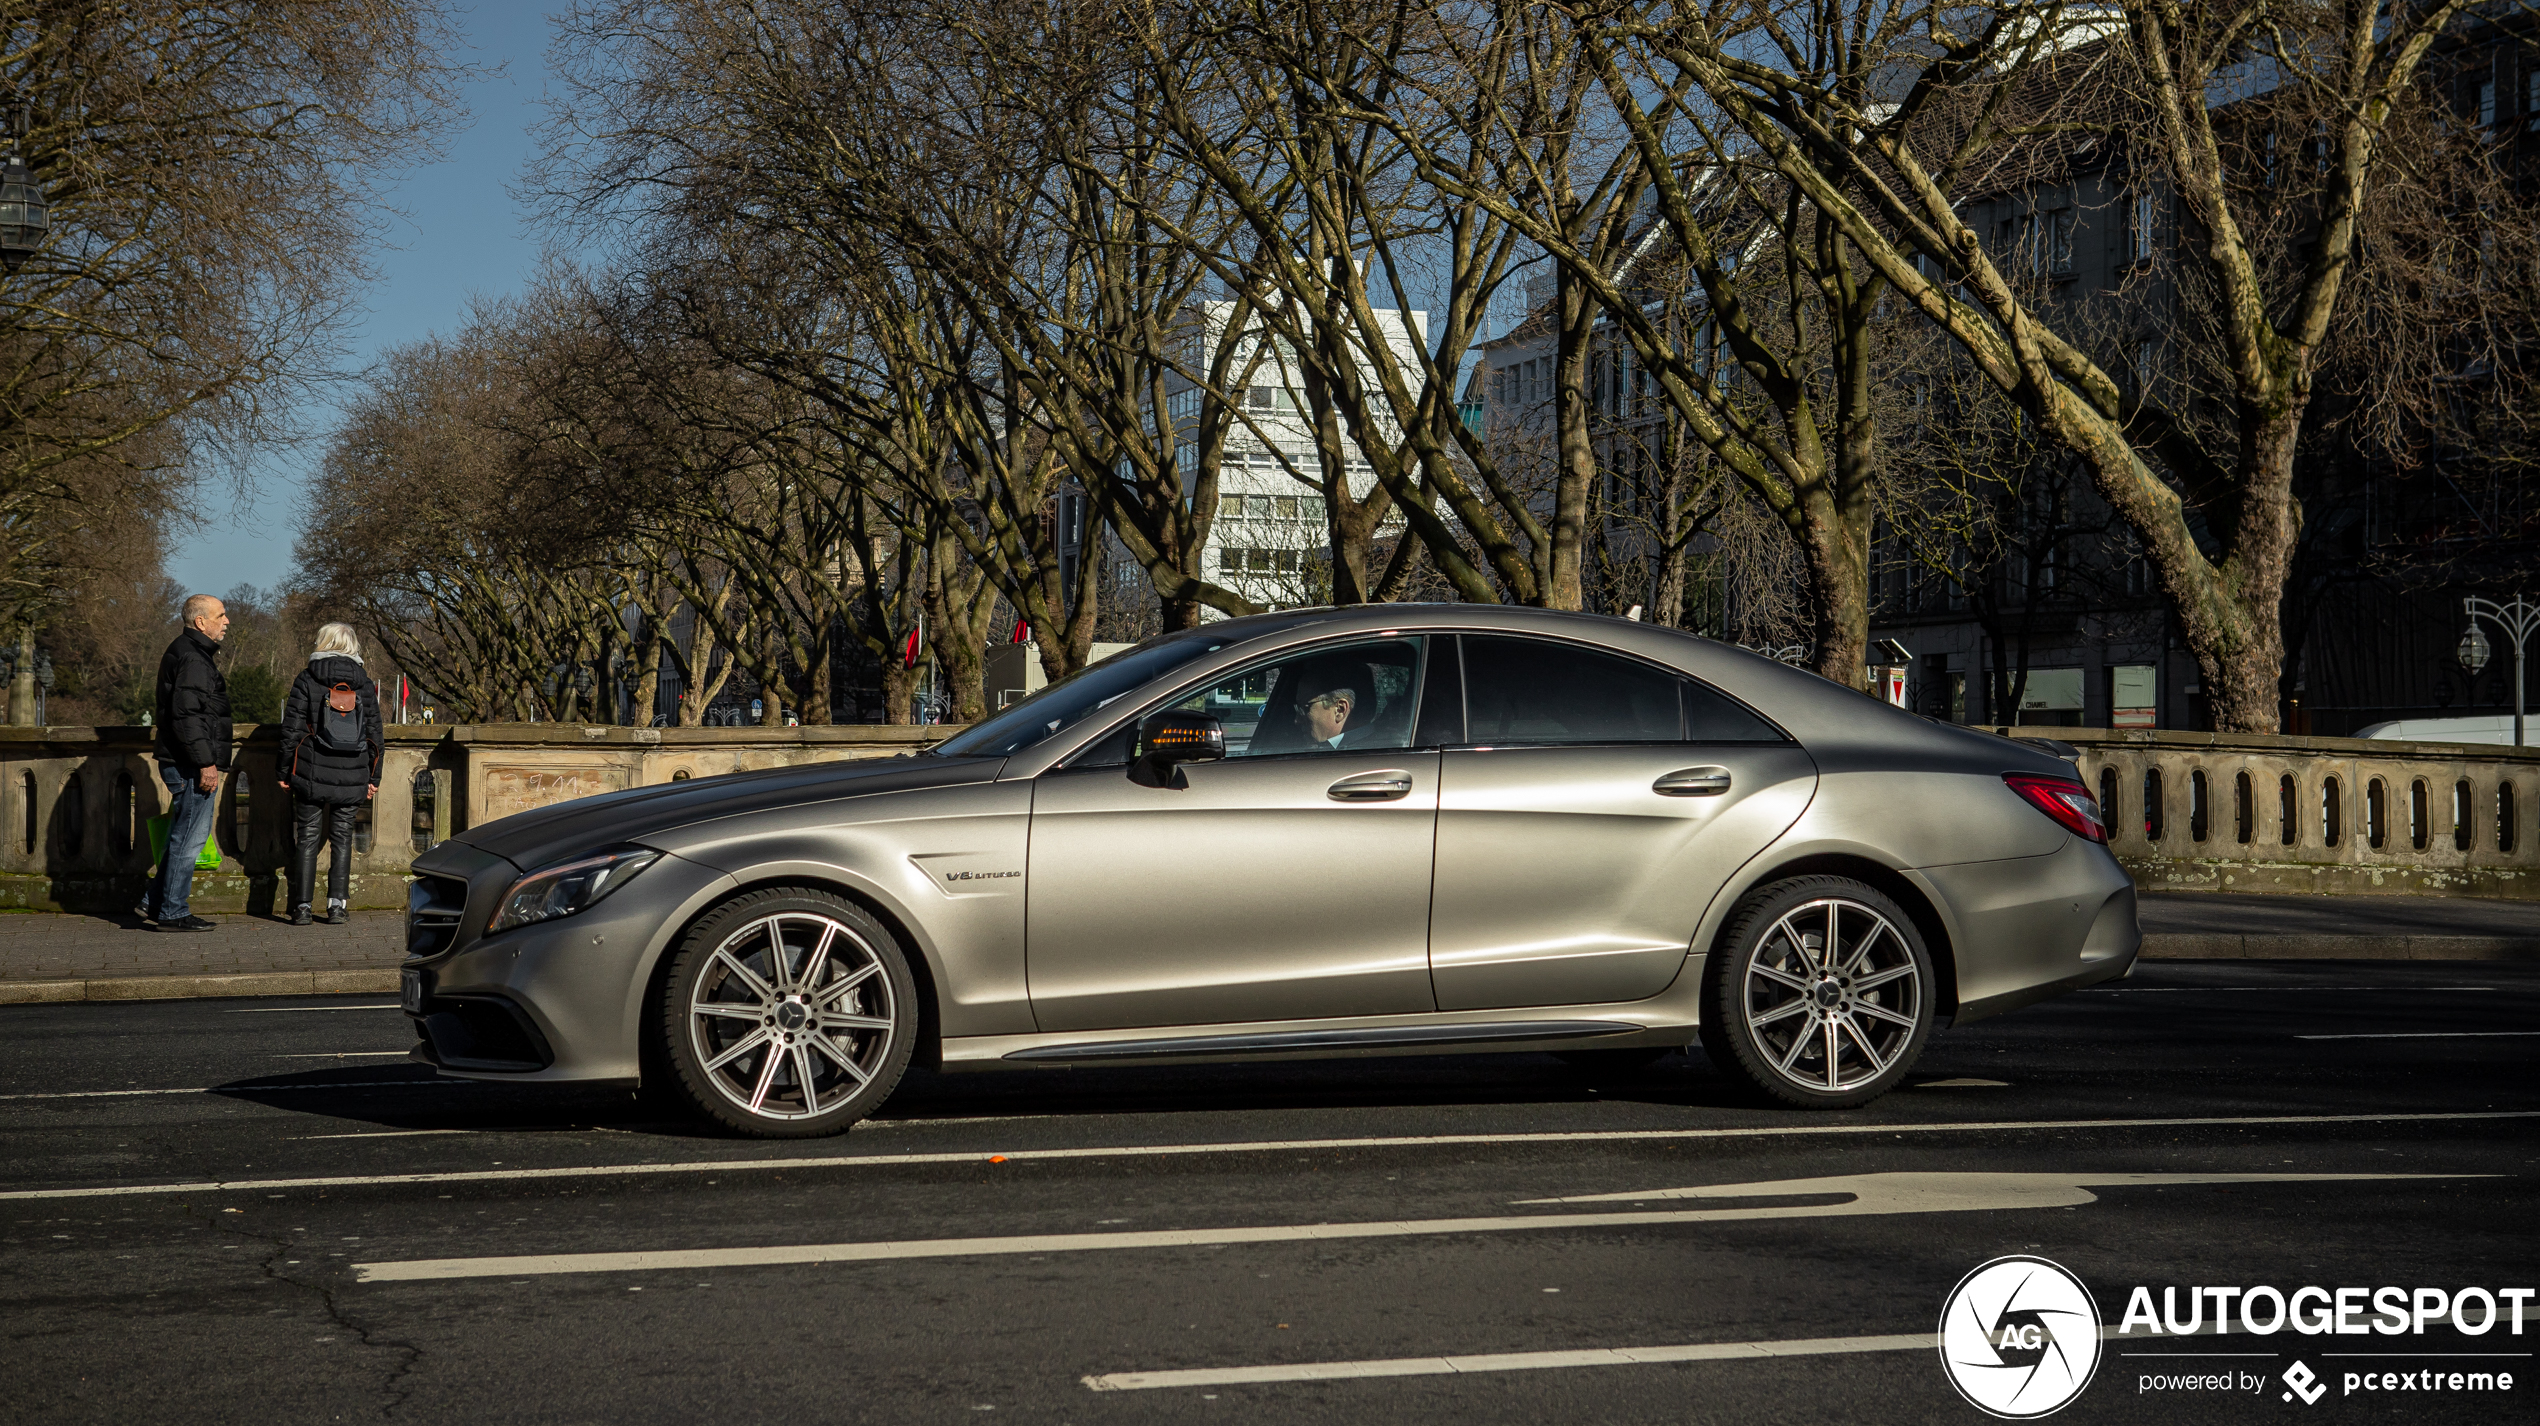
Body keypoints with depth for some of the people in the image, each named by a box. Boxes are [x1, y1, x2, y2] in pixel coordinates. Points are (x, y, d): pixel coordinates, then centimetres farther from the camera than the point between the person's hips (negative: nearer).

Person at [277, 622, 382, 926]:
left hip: (311, 775, -2)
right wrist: (373, 778, 12)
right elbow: (374, 734, 7)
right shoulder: (364, 684, 5)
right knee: (342, 838, 9)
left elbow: (292, 729, -3)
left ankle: (302, 907, 3)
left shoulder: (306, 680, -1)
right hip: (351, 776, 2)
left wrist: (286, 771, 4)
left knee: (306, 838, 5)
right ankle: (336, 906, 4)